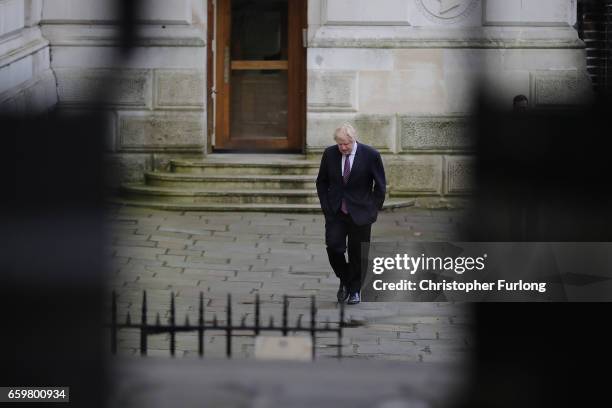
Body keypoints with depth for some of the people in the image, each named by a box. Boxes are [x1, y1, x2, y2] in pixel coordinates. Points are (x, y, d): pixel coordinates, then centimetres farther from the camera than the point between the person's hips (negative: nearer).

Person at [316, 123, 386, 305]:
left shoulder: (370, 155, -10)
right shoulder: (329, 154, -2)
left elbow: (380, 185, -1)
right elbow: (321, 182, 10)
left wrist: (373, 210, -3)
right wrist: (326, 207, 2)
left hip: (359, 213, -2)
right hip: (335, 213, 2)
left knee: (357, 254, 3)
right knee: (333, 247, -9)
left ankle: (355, 290, 20)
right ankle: (344, 281, 16)